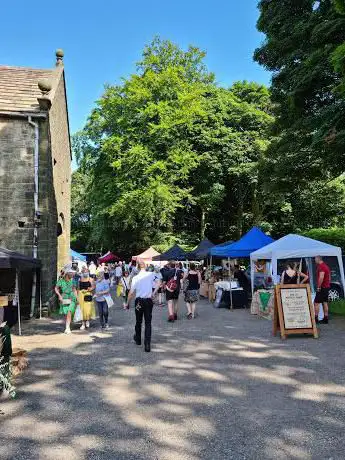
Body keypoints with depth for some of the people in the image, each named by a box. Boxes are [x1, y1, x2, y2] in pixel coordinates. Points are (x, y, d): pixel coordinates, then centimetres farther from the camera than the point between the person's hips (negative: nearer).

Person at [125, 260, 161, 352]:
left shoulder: (135, 278, -7)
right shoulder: (151, 274, -6)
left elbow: (131, 293, -7)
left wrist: (128, 303, 5)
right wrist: (154, 293, -9)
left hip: (139, 301, 0)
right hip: (149, 301, 0)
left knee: (138, 321, 19)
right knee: (148, 323, 4)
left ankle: (138, 339, 39)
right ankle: (147, 345, -2)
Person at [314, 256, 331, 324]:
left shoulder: (321, 266, -16)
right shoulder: (326, 266, 16)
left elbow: (321, 277, -26)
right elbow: (329, 278, 22)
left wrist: (318, 287, -23)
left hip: (322, 287, -10)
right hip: (327, 287, 10)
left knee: (316, 303, -7)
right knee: (325, 303, 10)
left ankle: (316, 318, -7)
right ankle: (325, 319, 13)